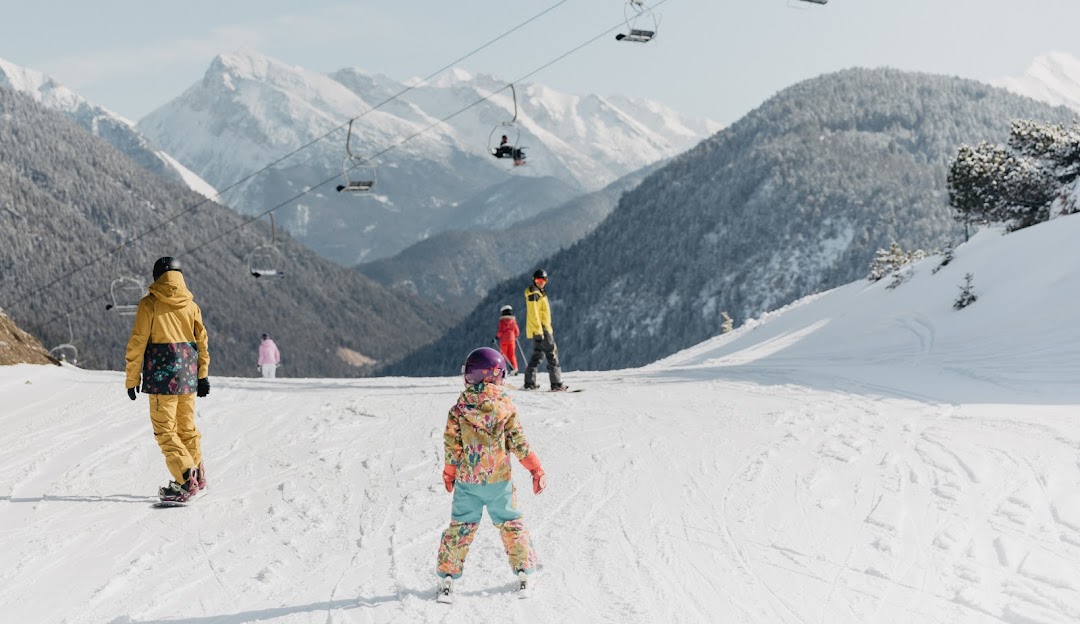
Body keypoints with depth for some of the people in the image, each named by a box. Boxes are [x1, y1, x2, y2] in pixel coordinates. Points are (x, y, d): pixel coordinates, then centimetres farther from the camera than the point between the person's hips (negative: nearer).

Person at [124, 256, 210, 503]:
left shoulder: (149, 304, -6)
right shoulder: (191, 305, 7)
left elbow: (137, 343, -7)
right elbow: (202, 342, 8)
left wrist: (132, 379, -1)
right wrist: (203, 376, 14)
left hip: (162, 376, -5)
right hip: (188, 377, 5)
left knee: (165, 430, -1)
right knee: (187, 427, 19)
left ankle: (186, 481, -11)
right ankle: (197, 476, 26)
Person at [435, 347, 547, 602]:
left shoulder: (460, 407, -6)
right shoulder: (505, 405, -9)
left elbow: (451, 442, -2)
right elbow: (518, 441, -8)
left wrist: (449, 471, 11)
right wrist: (536, 469, 0)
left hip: (467, 480, 1)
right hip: (499, 480, -1)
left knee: (460, 526, 10)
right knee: (510, 523, 14)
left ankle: (447, 575, 8)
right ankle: (523, 571, 16)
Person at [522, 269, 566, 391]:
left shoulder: (540, 293, 19)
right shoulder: (533, 293, -12)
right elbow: (533, 314, -19)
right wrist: (538, 331, -23)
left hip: (543, 328, 10)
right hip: (540, 329, -10)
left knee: (538, 354, 13)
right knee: (552, 354, -8)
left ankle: (529, 382, 13)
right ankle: (556, 383, -8)